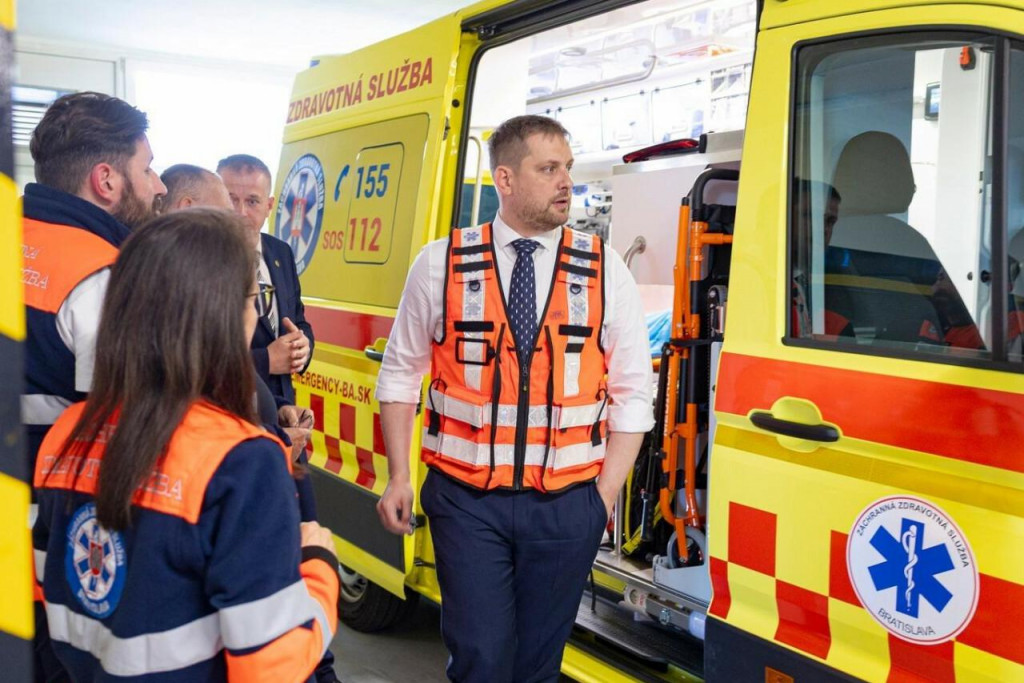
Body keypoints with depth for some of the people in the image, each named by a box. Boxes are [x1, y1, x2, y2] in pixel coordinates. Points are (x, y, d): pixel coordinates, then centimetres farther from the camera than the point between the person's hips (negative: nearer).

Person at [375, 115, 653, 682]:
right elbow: (400, 374, 6)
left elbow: (631, 394, 3)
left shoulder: (604, 270, 0)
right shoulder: (440, 264, -1)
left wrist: (604, 496, -1)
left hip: (566, 507, 1)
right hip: (467, 501, -1)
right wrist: (398, 478, 1)